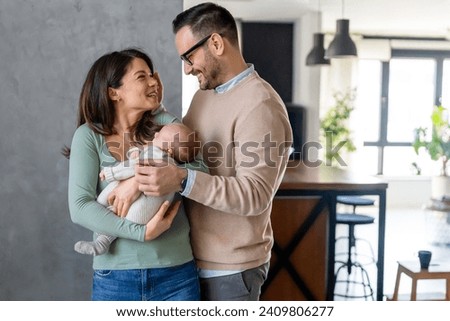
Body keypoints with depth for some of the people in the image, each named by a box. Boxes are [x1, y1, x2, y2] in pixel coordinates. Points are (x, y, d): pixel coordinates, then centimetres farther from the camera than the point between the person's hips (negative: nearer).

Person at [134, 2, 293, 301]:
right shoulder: (204, 95, 10)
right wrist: (139, 175, -6)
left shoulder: (260, 105, -18)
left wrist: (182, 180, -37)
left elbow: (254, 195, -26)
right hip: (193, 259, 8)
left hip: (230, 268, -8)